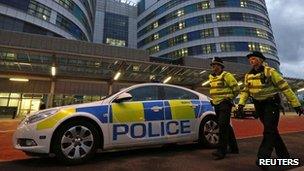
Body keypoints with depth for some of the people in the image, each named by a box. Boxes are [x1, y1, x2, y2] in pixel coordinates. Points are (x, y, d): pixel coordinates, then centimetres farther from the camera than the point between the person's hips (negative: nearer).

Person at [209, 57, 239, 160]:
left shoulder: (226, 75, -8)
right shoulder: (211, 77, 14)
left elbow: (236, 88, -8)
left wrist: (229, 98, -4)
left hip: (225, 104, -8)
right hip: (216, 104, 8)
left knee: (223, 126, -12)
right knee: (226, 126, 15)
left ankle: (221, 151, -6)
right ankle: (233, 148, 28)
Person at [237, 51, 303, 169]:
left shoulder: (269, 71, -10)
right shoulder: (248, 76, 6)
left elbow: (284, 87, -10)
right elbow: (245, 91, 9)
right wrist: (241, 103, -6)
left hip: (271, 103, -6)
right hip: (259, 105, 6)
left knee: (269, 130, -11)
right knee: (271, 130, 13)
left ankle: (263, 157, -10)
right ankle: (283, 155, 29)